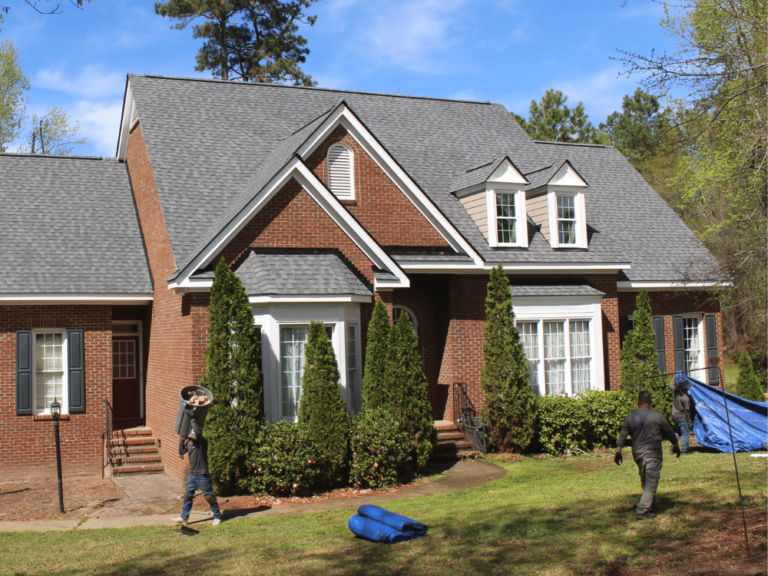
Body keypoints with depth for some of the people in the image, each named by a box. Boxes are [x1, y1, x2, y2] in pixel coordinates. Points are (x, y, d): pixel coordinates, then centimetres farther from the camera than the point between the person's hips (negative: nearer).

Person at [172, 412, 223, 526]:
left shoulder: (203, 442, -17)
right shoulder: (189, 442, 4)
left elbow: (198, 432, -35)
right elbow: (181, 452, 3)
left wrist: (192, 419, -31)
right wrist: (182, 440, -4)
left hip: (202, 475, -7)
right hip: (192, 474, 7)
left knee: (208, 496, 1)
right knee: (187, 495, 14)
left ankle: (217, 517, 14)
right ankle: (184, 517, 27)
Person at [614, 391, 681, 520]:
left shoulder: (630, 417, 3)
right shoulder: (658, 416, -5)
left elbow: (623, 436, 1)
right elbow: (670, 433, 5)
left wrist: (618, 452, 5)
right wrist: (676, 446, 19)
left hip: (637, 455, 4)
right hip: (653, 455, -4)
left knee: (646, 484, 19)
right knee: (651, 484, -3)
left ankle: (651, 508, 28)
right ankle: (642, 511, -12)